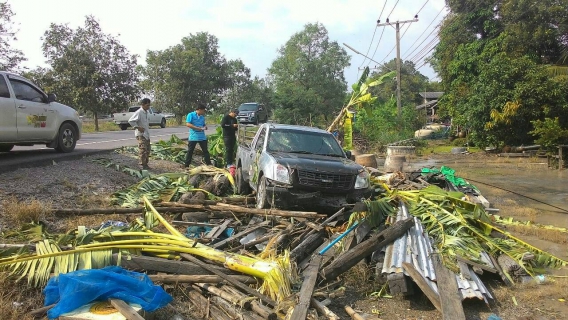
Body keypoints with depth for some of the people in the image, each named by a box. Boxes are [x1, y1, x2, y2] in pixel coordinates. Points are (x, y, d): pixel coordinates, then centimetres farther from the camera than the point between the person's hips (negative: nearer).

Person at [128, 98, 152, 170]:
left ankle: (145, 164, 21)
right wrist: (138, 127, -21)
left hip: (146, 134, 9)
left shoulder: (145, 112, 12)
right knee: (143, 149, -11)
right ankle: (142, 165, -5)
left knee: (147, 150, 12)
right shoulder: (139, 112, -16)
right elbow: (130, 121, -22)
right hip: (141, 134, -9)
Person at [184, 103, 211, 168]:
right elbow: (188, 124, -15)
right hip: (193, 137, -5)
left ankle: (209, 164, 14)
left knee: (205, 151, 7)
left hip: (202, 137, 5)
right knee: (190, 151, 3)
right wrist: (198, 128, -19)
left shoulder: (202, 117, 14)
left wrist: (204, 128, -1)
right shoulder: (191, 115, -5)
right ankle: (186, 166, 11)